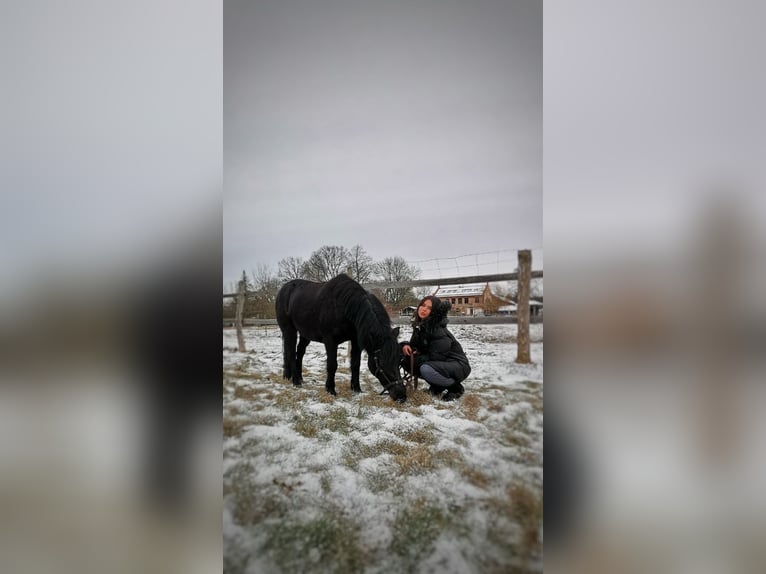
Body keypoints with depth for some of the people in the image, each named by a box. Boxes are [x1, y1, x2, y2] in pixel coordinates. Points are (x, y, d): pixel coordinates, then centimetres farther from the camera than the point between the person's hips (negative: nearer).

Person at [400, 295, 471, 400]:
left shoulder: (438, 329, -24)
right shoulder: (419, 326, 0)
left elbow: (437, 356, -26)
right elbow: (415, 345, 9)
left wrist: (414, 360, -20)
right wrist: (405, 346, -13)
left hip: (458, 365, -8)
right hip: (439, 364, 8)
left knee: (426, 369, -34)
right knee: (407, 361, -4)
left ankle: (456, 387, -7)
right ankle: (437, 386, 8)